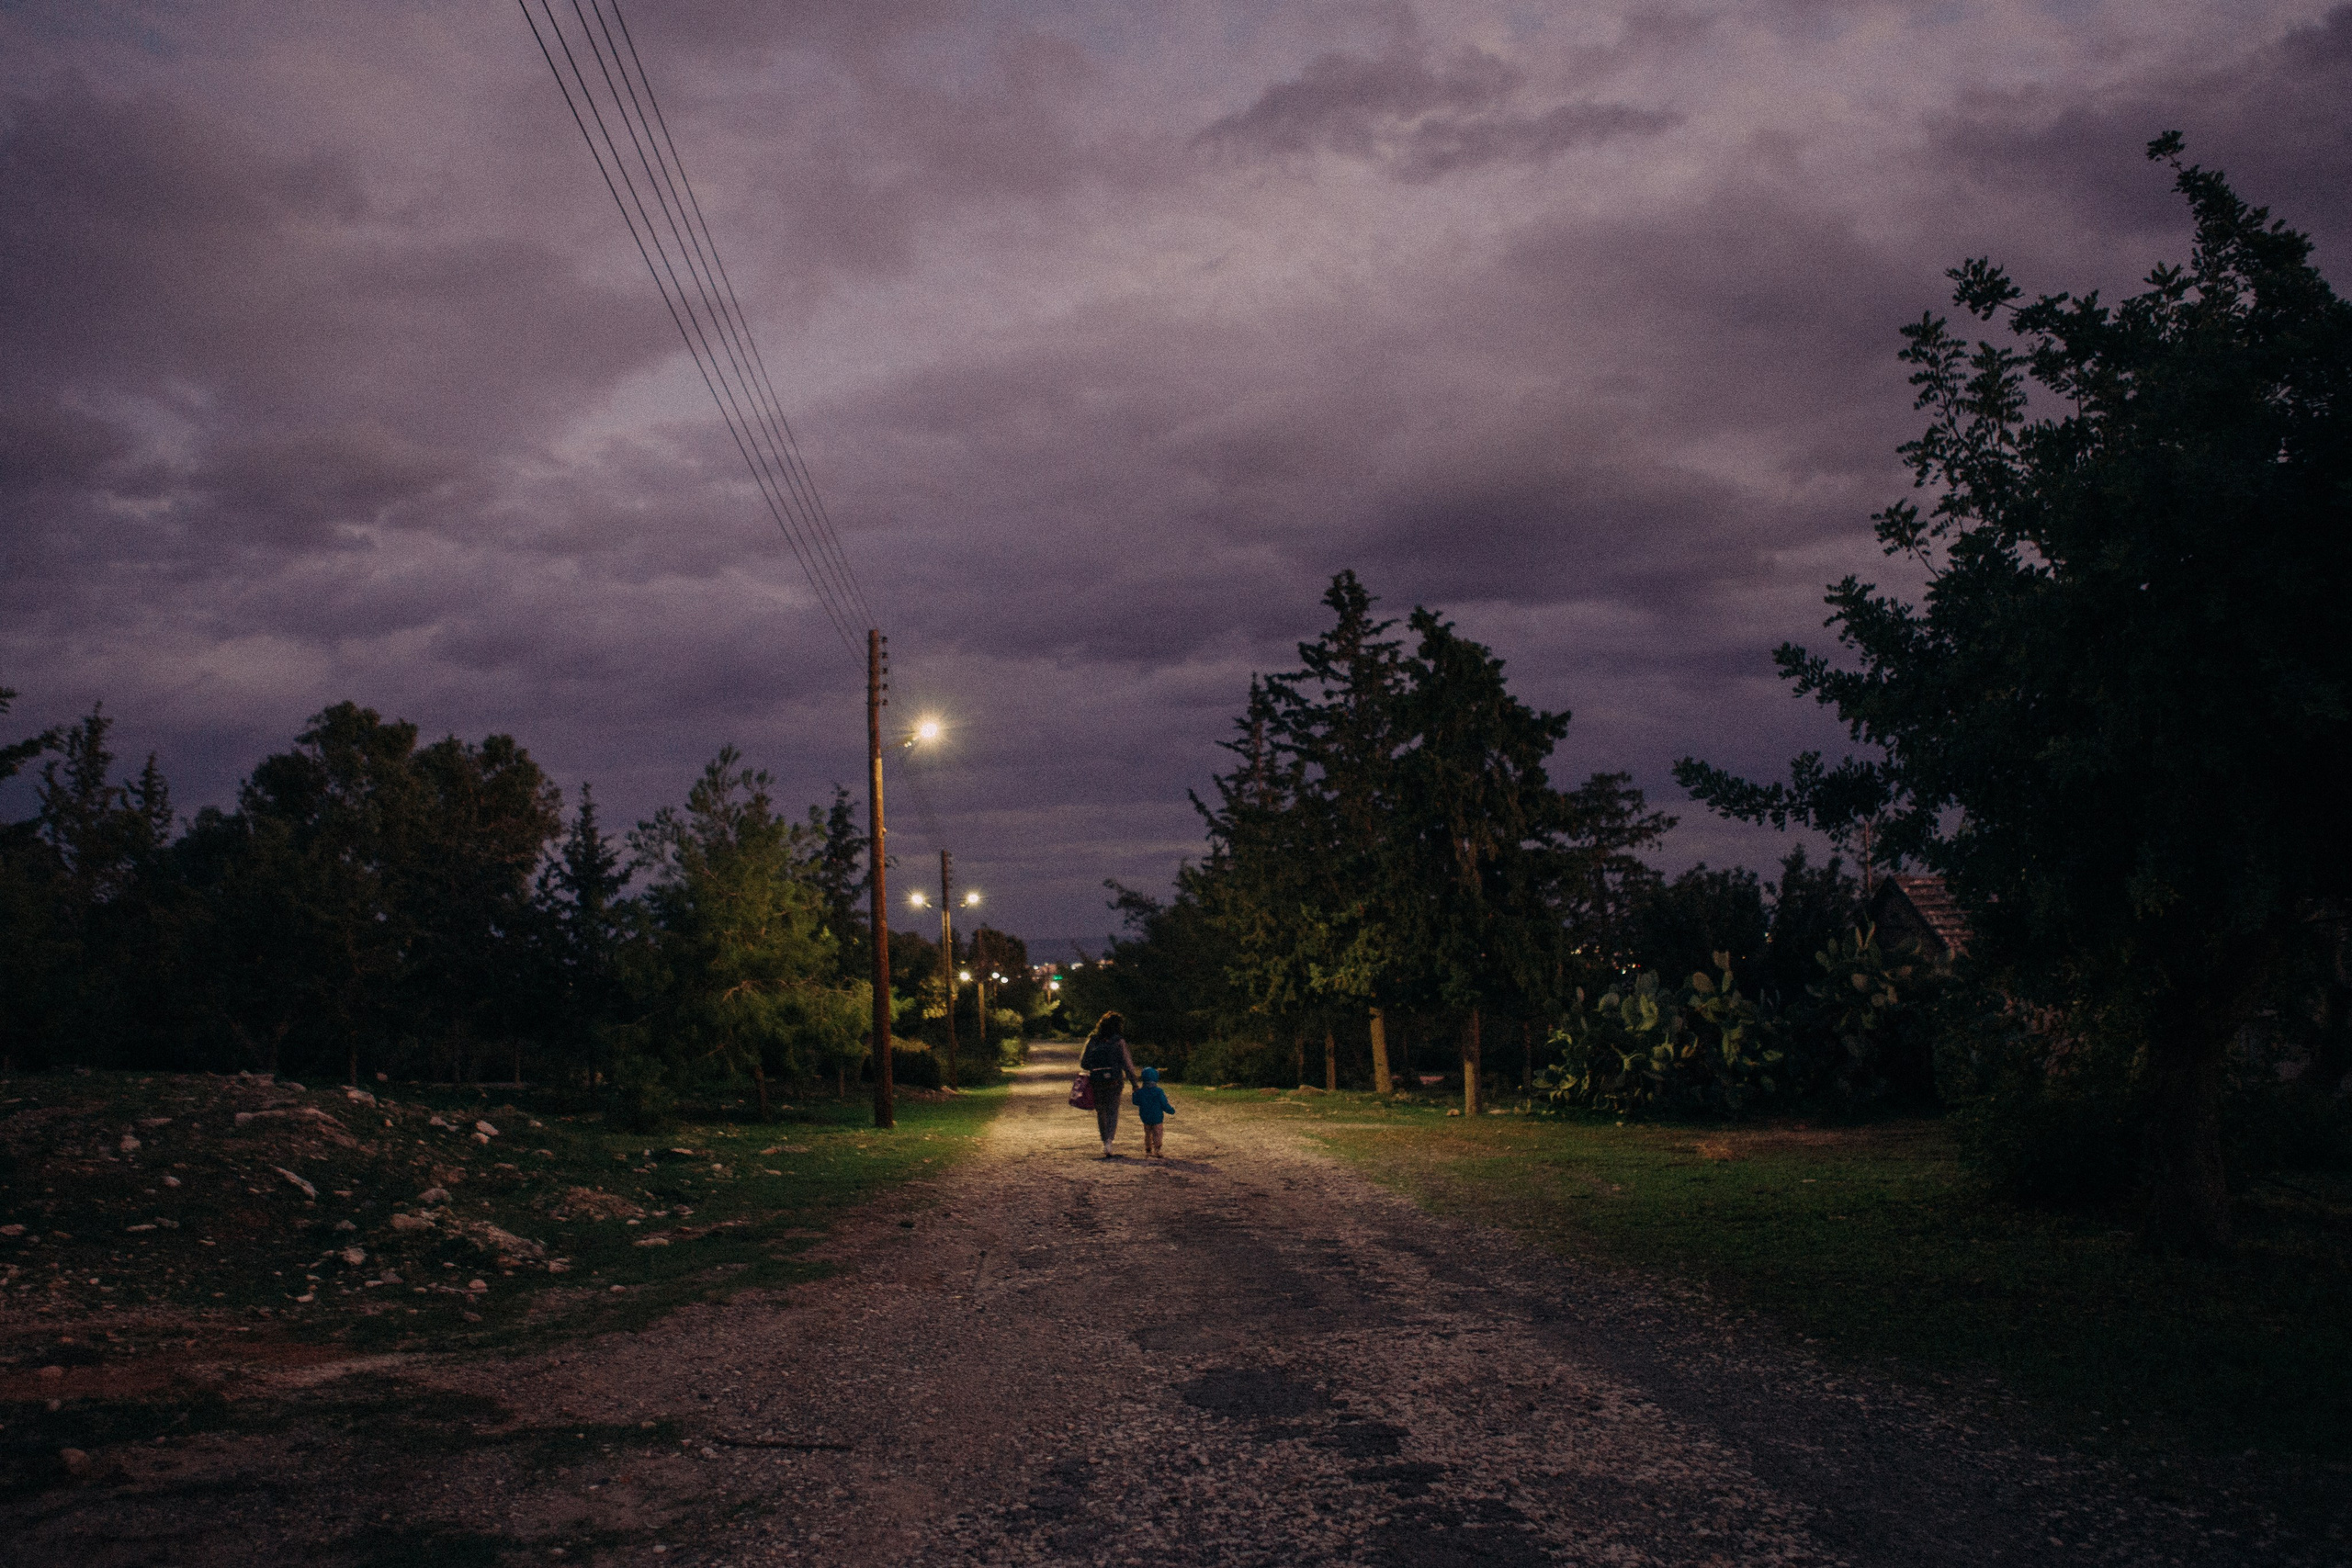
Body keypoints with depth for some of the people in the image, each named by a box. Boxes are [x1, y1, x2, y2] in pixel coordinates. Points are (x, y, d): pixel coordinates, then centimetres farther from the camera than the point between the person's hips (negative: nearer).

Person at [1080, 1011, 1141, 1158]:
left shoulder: (1092, 1040, 1)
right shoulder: (1118, 1042, -7)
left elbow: (1083, 1064, 2)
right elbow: (1127, 1064, -6)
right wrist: (1135, 1083, 3)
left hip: (1096, 1084, 3)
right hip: (1113, 1083, -3)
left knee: (1100, 1113, 16)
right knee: (1112, 1113, 4)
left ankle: (1105, 1144, 23)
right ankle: (1108, 1142, -14)